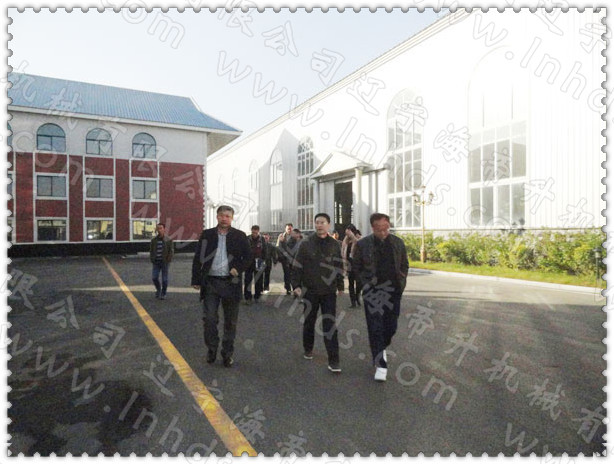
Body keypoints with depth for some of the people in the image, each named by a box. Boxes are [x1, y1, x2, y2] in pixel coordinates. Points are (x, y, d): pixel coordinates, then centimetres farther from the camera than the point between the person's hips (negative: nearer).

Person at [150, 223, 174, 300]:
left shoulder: (168, 240, -5)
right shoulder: (154, 240, 5)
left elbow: (171, 251, -4)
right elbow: (151, 250, 14)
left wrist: (168, 260, -11)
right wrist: (152, 259, 3)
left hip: (165, 262, -3)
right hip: (156, 262, 3)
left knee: (164, 279, 3)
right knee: (154, 278, -1)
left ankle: (163, 294, 18)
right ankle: (158, 289, 27)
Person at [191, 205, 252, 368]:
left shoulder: (239, 236, 1)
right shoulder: (206, 235, 4)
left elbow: (248, 256, 5)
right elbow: (198, 258, 6)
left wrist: (238, 269, -12)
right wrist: (196, 280, 1)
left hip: (231, 283, 0)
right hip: (210, 282, 1)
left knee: (230, 321, 9)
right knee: (209, 319, 0)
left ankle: (228, 353, 23)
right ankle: (212, 349, 21)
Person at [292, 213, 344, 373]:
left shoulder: (334, 245, 4)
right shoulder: (306, 244, -2)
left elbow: (339, 267, 11)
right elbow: (297, 266, -1)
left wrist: (340, 286, 12)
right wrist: (296, 285, -8)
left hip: (329, 291, 0)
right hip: (310, 291, 0)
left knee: (330, 325, -3)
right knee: (309, 322, 14)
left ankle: (333, 360, 1)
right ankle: (308, 349, 36)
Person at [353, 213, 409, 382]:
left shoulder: (398, 243, 3)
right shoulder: (363, 244, -6)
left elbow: (405, 265, 12)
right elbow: (356, 267, 2)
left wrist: (401, 283, 3)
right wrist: (366, 284, -5)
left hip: (393, 292, 3)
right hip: (373, 293, -3)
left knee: (391, 327, 11)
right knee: (376, 328, -1)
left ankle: (382, 348, 41)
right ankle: (380, 364, 9)